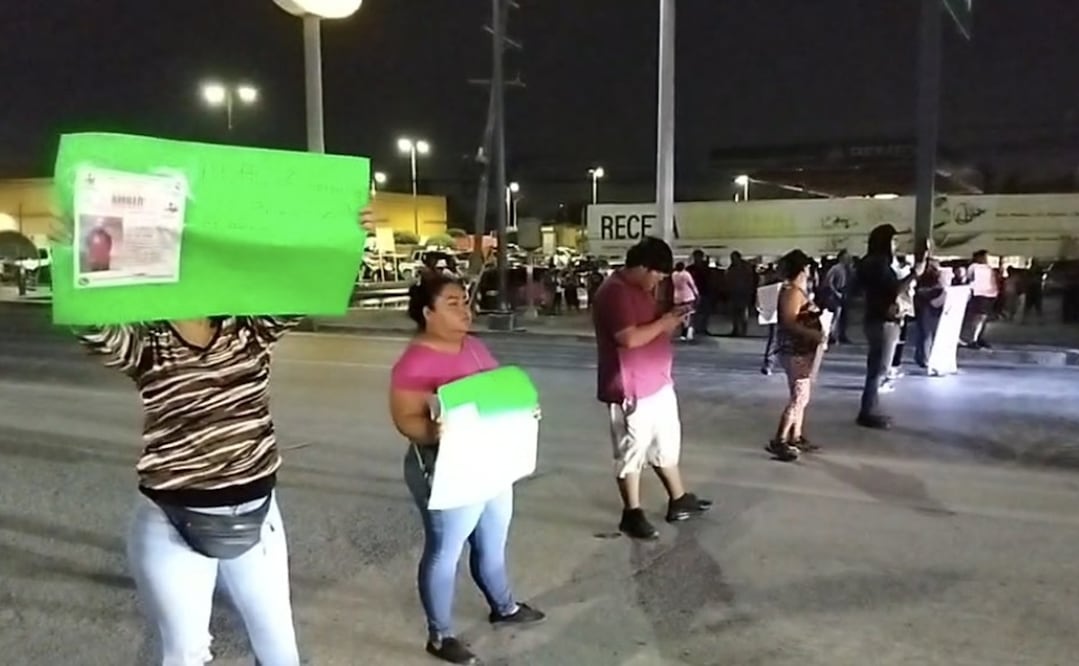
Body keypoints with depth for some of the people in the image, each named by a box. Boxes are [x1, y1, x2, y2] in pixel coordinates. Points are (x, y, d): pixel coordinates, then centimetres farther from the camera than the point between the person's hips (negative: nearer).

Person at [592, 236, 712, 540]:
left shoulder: (641, 289, 12)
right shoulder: (615, 292, -21)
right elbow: (629, 337, -29)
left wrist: (669, 319, 3)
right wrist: (663, 323, -17)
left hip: (658, 383, 10)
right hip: (631, 389, -10)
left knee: (666, 445, 20)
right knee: (633, 451, 3)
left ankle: (679, 501, 34)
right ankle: (632, 514, 17)